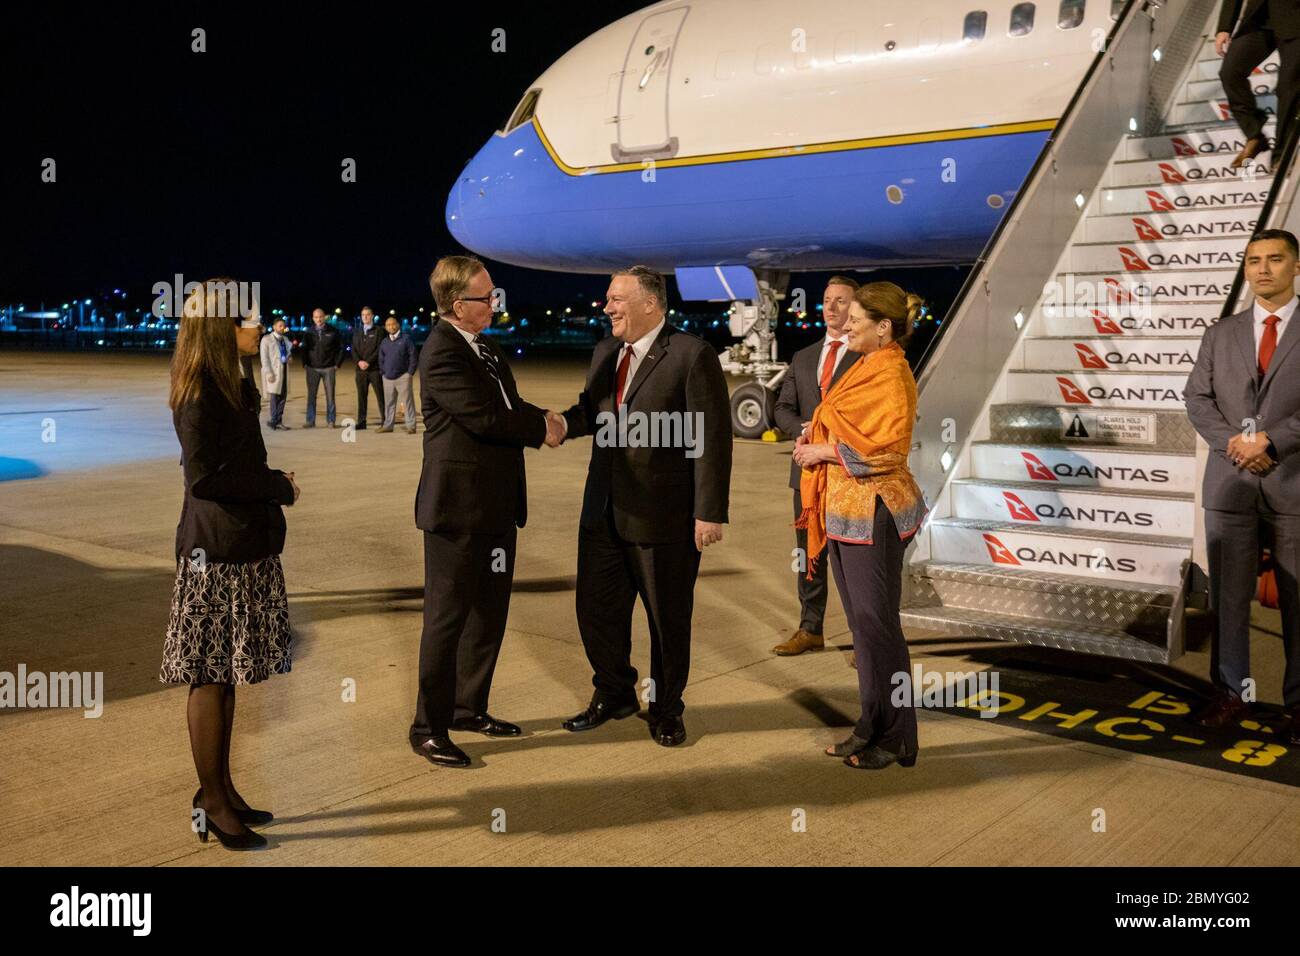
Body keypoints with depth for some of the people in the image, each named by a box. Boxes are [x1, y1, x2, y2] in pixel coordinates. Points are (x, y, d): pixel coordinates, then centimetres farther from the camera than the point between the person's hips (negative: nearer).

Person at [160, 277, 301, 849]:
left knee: (225, 675, 15)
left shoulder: (227, 387, 14)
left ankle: (222, 790, 25)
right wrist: (278, 486, -13)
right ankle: (212, 803, 10)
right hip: (218, 552, -9)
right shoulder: (201, 394, -15)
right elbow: (202, 477, -20)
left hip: (240, 549, 9)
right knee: (210, 677, 0)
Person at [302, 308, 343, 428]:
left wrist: (337, 364, -1)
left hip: (329, 368, -1)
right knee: (311, 395, 3)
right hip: (312, 368, 1)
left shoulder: (333, 331, 0)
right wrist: (305, 363, 2)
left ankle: (330, 421, 9)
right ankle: (310, 421, 9)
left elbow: (340, 348, 4)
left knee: (330, 395, 2)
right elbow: (304, 349, 11)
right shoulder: (309, 332, 4)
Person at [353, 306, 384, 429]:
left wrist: (368, 362, -14)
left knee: (380, 396, -3)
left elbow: (379, 349, -7)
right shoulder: (357, 333, 17)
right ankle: (361, 421, 7)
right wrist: (359, 361, -8)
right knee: (361, 396, 4)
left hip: (375, 369, -4)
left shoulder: (378, 331, 2)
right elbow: (353, 349, 10)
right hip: (361, 369, 4)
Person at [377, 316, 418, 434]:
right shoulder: (384, 342, 14)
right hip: (388, 377, 5)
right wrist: (382, 372, 9)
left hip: (403, 376, -5)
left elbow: (413, 356, -4)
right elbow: (381, 359, 20)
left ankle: (411, 425, -3)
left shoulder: (406, 338, -1)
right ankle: (388, 425, 17)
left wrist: (410, 372, -8)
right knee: (389, 402, 10)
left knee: (407, 401, -6)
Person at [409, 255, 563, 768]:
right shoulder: (443, 351, -17)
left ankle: (469, 707, 32)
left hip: (497, 506, 9)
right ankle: (428, 728, 11)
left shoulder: (484, 347, 13)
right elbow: (484, 418, -23)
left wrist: (543, 418, -3)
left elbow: (509, 404, 17)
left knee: (489, 613, 17)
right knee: (448, 618, 0)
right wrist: (541, 430, -10)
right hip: (458, 507, -9)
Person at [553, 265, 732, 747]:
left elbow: (713, 437, -14)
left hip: (663, 514, -6)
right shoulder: (605, 352, 9)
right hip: (604, 509, 7)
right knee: (596, 607, 14)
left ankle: (666, 709, 29)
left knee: (668, 616, 10)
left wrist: (711, 512, -17)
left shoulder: (692, 355, -13)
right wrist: (564, 422, -4)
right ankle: (614, 693, 36)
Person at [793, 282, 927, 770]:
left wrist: (826, 451, -14)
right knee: (862, 621, 14)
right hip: (845, 509, 10)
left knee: (877, 622, -2)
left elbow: (884, 449, -21)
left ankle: (895, 738, 10)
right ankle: (872, 727, 24)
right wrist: (815, 442, 5)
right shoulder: (863, 370, 14)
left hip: (873, 511, -10)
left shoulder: (891, 376, -14)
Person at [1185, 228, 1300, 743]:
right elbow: (1197, 398, 7)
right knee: (1228, 595, 5)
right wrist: (1232, 442, -9)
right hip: (1230, 483, 3)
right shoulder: (1221, 334, 14)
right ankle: (1231, 694, 14)